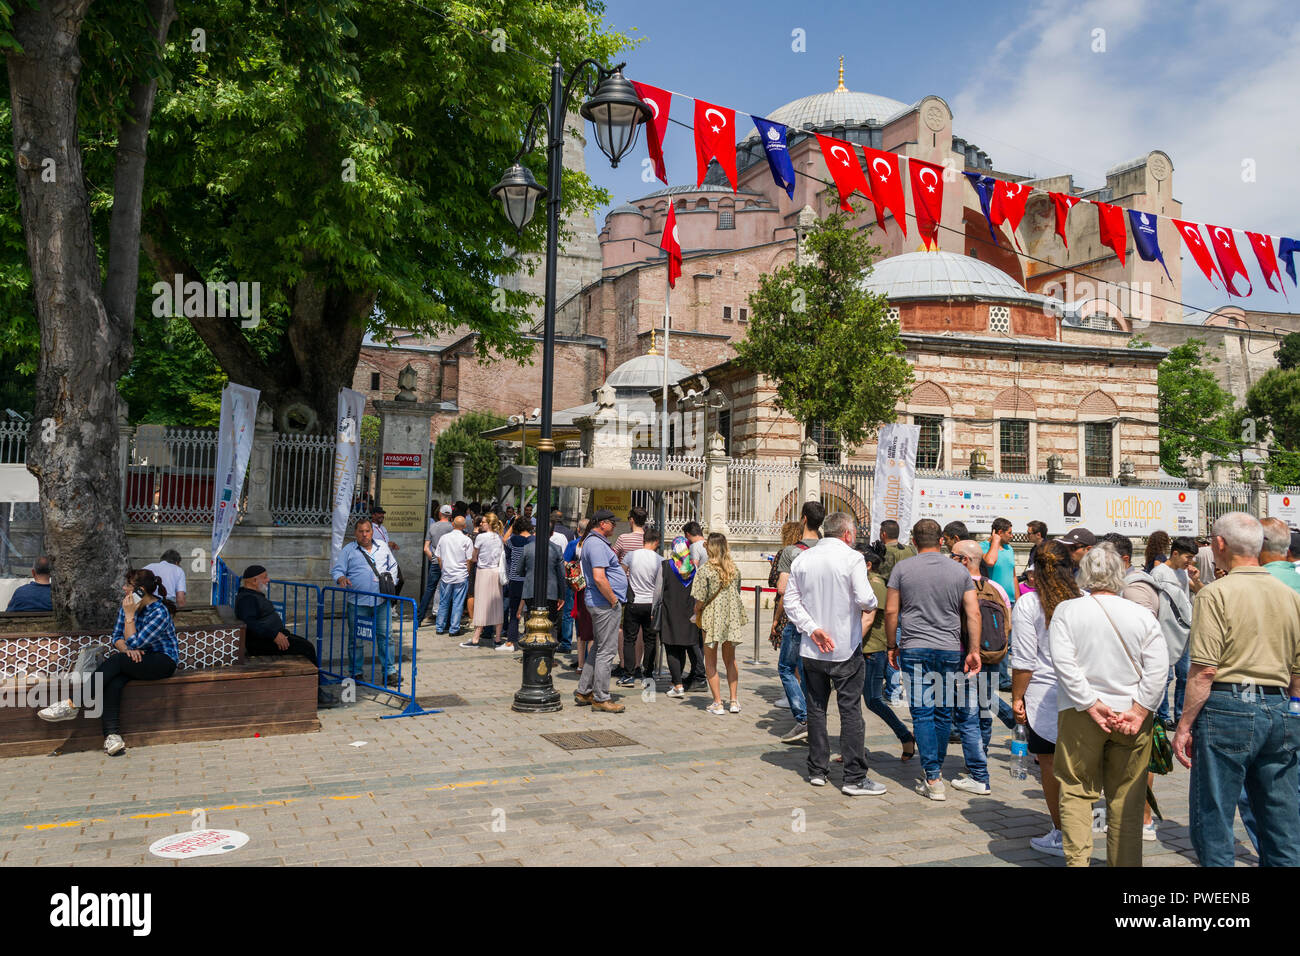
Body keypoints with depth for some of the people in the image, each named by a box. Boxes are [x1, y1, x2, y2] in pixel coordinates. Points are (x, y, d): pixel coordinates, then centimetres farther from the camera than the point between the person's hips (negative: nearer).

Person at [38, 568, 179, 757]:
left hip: (164, 661, -7)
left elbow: (133, 643, -20)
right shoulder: (127, 605, 5)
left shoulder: (160, 612, -19)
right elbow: (116, 637, 7)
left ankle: (72, 705, -24)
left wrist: (130, 615, -20)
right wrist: (126, 648, -14)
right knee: (113, 682, -27)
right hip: (140, 658, 7)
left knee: (115, 661, -30)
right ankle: (112, 735, -35)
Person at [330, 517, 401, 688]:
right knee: (355, 638, 4)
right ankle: (356, 672, 16)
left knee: (385, 635, 2)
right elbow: (336, 570, 2)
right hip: (357, 602, -2)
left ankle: (389, 672, 8)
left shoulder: (383, 548, 13)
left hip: (382, 602, 2)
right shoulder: (347, 550, 4)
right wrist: (341, 578, -19)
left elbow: (393, 566, 23)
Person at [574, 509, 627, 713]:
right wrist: (614, 600, -18)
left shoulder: (592, 541, 16)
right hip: (605, 604, -11)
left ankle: (584, 691, 23)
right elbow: (599, 578, -26)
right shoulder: (597, 544, -18)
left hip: (599, 603, 11)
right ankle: (601, 698, 1)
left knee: (599, 648, 17)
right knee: (606, 650, -5)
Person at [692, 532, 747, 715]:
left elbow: (700, 600, -13)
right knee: (730, 660, 18)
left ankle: (718, 703, 6)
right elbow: (737, 593, 11)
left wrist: (697, 614, 6)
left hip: (712, 619, -4)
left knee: (711, 662, 8)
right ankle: (734, 701, 18)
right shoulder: (734, 569, 2)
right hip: (732, 618, 4)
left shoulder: (705, 570, -13)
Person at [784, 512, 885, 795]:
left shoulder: (801, 559, 5)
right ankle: (855, 778, 4)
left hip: (812, 649, 4)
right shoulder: (852, 558, -10)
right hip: (846, 649, -4)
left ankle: (817, 770, 19)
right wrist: (873, 604, 4)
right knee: (850, 710, 2)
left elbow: (791, 601, 1)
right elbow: (865, 600, -18)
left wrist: (813, 629, -4)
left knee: (816, 708, 13)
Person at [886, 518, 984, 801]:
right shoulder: (959, 570, 5)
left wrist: (892, 646, 10)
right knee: (944, 712, 13)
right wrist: (974, 650, 2)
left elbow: (891, 611, -1)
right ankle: (935, 767, 24)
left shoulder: (902, 569, -1)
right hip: (950, 650, 2)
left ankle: (933, 780, -1)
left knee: (923, 713, 0)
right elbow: (973, 613, 0)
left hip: (914, 650, -2)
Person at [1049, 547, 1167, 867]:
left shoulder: (1066, 610, -4)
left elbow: (1064, 662, -12)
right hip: (1131, 716, 2)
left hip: (1080, 714, -1)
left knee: (1076, 792, 7)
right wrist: (1138, 712, -7)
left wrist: (1092, 705, -10)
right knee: (1127, 799, 11)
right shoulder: (1142, 615, 0)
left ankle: (1077, 859, 3)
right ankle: (1125, 862, 18)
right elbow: (1158, 668, -6)